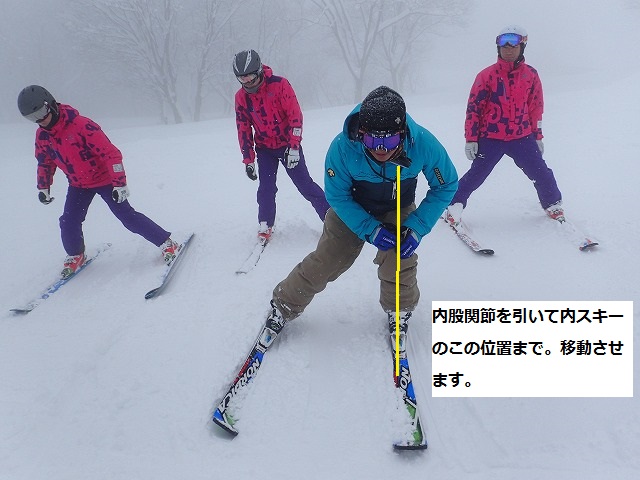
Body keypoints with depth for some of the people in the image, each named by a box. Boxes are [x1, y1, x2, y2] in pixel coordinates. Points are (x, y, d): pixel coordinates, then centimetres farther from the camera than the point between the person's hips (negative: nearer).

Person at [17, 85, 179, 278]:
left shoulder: (81, 125, -27)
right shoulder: (42, 135, -5)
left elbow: (111, 153, -27)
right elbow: (45, 162, 15)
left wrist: (120, 183, -28)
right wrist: (43, 187, 11)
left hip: (103, 179, -6)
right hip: (78, 184, 6)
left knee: (128, 217, -11)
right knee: (69, 223, -4)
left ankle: (167, 243, -2)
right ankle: (76, 256, 24)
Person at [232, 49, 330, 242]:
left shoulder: (279, 85, -17)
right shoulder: (241, 97, -4)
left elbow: (295, 115, -17)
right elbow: (243, 129, 3)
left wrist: (294, 147, -20)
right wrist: (248, 160, 1)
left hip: (288, 144, -3)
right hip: (265, 148, 3)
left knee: (305, 185, -4)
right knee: (266, 188, -4)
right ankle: (265, 226, 13)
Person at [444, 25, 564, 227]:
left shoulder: (530, 74, 4)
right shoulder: (487, 75, -5)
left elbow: (536, 107, 13)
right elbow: (473, 107, -4)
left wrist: (537, 136, 14)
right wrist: (471, 139, -7)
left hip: (522, 137, 2)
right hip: (490, 138, -2)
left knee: (541, 173, 3)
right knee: (476, 175, -2)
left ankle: (553, 205, 25)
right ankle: (454, 206, 14)